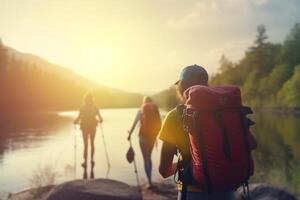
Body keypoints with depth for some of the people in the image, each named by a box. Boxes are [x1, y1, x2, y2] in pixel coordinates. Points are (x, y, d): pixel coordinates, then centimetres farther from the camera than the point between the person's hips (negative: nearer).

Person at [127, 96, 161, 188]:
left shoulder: (141, 110, -2)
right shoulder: (155, 110, 5)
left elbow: (134, 123, -5)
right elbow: (159, 124, 3)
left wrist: (130, 133, 7)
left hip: (144, 135, -4)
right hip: (153, 136, 4)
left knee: (146, 159, -1)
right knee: (149, 157, 19)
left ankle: (150, 182, -6)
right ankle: (149, 179, 23)